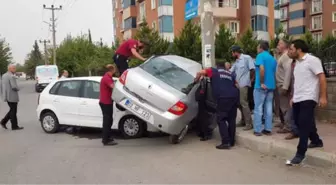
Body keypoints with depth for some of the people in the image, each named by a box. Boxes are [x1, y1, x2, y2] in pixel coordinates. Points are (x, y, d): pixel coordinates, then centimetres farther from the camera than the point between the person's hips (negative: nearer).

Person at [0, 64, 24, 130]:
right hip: (12, 97, -9)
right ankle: (14, 126, 8)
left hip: (7, 97, 9)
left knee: (12, 110, 19)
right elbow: (14, 87, -25)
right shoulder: (12, 76, -18)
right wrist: (18, 89, -4)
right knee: (13, 111, 0)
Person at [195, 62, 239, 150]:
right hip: (234, 97, 5)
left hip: (223, 98, -5)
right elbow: (236, 84, 25)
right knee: (231, 119, 14)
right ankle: (231, 141, 20)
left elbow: (200, 72, 9)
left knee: (221, 120, -1)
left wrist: (196, 80, 25)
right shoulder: (231, 74, 26)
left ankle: (226, 142, -7)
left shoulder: (214, 71, 15)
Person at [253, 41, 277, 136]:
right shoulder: (273, 58, 16)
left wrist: (261, 83, -19)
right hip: (271, 86, 7)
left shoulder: (260, 56, -7)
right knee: (269, 108, 9)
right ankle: (268, 129, 12)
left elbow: (262, 69, -21)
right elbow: (275, 72, 18)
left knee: (258, 108, -1)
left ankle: (258, 130, 0)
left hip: (261, 86, -7)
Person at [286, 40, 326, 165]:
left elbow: (322, 77, -13)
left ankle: (300, 154, -6)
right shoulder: (297, 62, 16)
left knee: (304, 125, -10)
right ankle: (316, 141, 36)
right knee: (299, 123, 15)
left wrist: (323, 96, -19)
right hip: (297, 99, 9)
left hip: (308, 99, -9)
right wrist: (293, 97, 20)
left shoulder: (312, 60, -9)